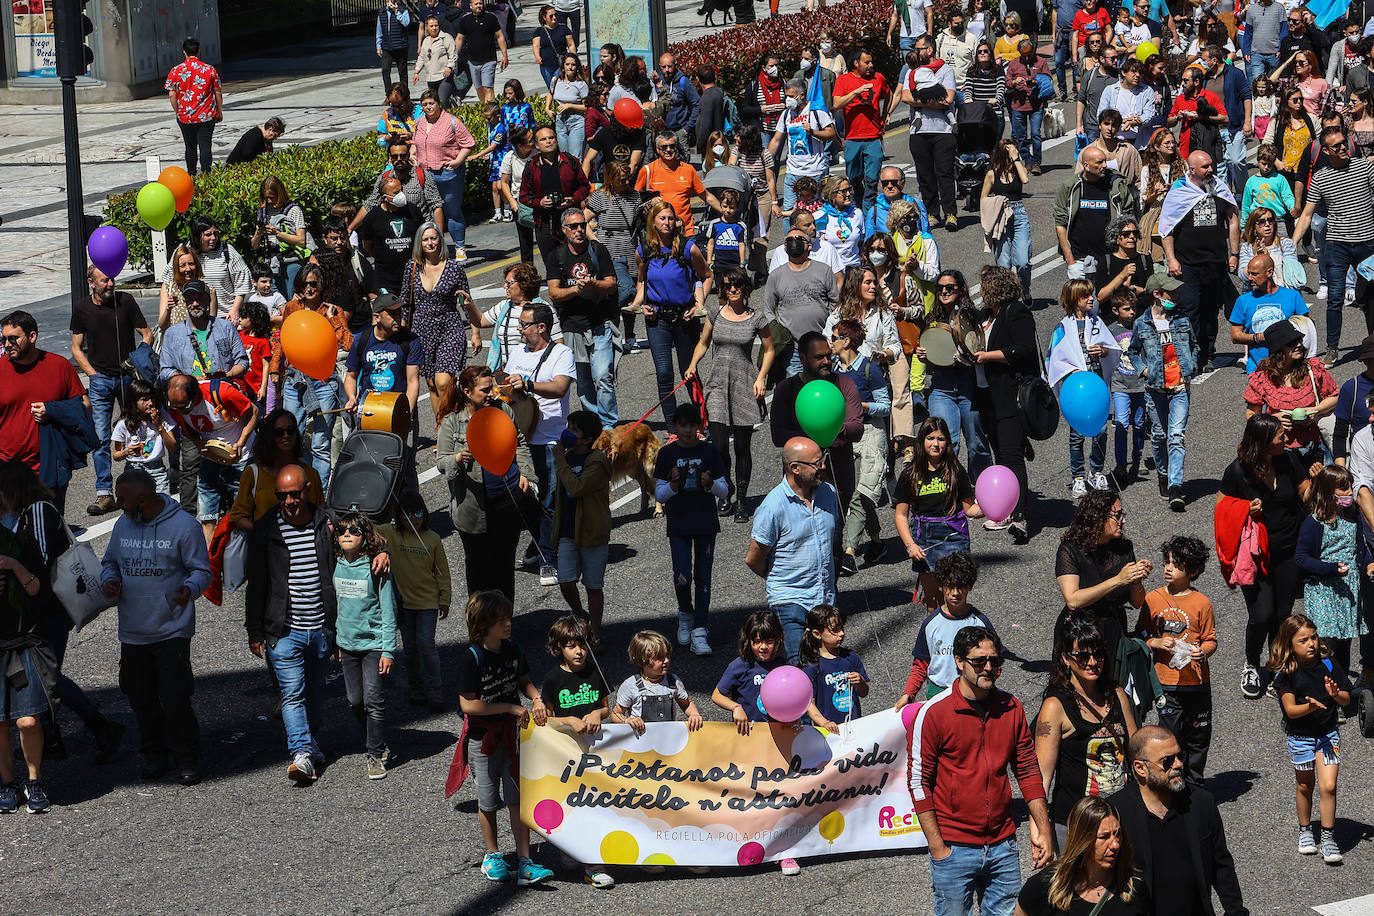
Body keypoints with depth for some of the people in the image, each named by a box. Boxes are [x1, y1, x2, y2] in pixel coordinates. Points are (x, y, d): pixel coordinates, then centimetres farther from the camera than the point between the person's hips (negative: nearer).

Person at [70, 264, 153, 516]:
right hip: (100, 380, 0)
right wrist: (94, 375, -3)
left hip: (129, 376, 0)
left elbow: (147, 335, 5)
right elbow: (77, 348, 7)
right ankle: (104, 493, -4)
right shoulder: (82, 307, 1)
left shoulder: (125, 301, -2)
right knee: (100, 437, -5)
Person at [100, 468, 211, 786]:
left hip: (172, 631, -5)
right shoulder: (123, 524, 6)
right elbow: (110, 562, 18)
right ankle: (154, 755, 28)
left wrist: (189, 589, -27)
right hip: (133, 632, 5)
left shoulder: (183, 526, -11)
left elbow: (202, 570, -6)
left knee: (175, 700, -7)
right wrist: (109, 581, -5)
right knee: (142, 699, 12)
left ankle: (186, 760, 8)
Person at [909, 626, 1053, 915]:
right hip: (954, 847, -4)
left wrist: (1043, 830, 5)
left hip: (1003, 847, 4)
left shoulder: (1011, 709, 5)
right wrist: (937, 847, -10)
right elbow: (918, 781, -6)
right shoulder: (934, 713, -8)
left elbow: (1028, 771, 12)